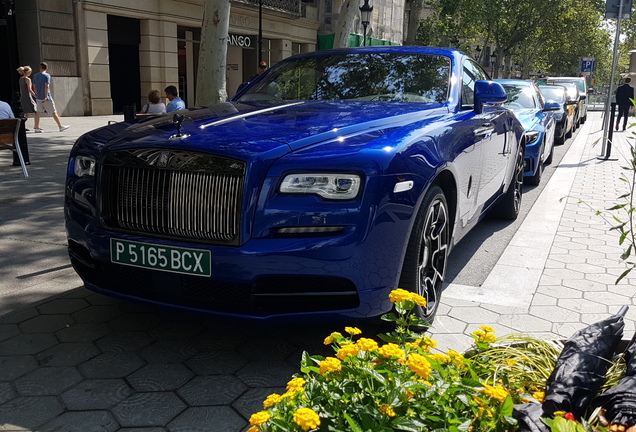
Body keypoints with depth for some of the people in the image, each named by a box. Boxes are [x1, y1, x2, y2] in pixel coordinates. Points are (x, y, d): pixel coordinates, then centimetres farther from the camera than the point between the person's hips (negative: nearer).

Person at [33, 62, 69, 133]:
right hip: (46, 98, -6)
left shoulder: (35, 76, 10)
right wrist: (46, 97, -19)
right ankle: (61, 126, 6)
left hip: (38, 98, 6)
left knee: (38, 112, 4)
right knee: (54, 112, 1)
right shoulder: (47, 75, -9)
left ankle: (37, 128, 1)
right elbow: (47, 86, -18)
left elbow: (34, 86, 14)